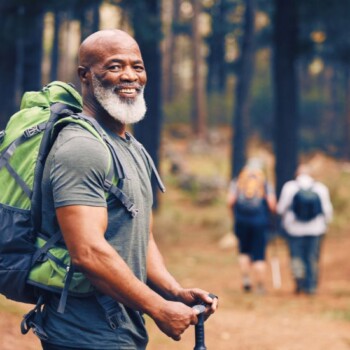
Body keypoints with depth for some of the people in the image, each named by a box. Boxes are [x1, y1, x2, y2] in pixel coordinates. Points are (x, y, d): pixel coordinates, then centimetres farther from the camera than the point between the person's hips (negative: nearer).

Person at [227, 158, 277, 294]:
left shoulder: (237, 182, 5)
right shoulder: (266, 183, 3)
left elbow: (230, 201, -5)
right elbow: (272, 204, -7)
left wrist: (235, 214, 11)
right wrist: (268, 213, 14)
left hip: (241, 220, 1)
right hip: (260, 221, -1)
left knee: (244, 251, 19)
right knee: (259, 256, 2)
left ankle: (245, 278, 5)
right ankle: (260, 286, 2)